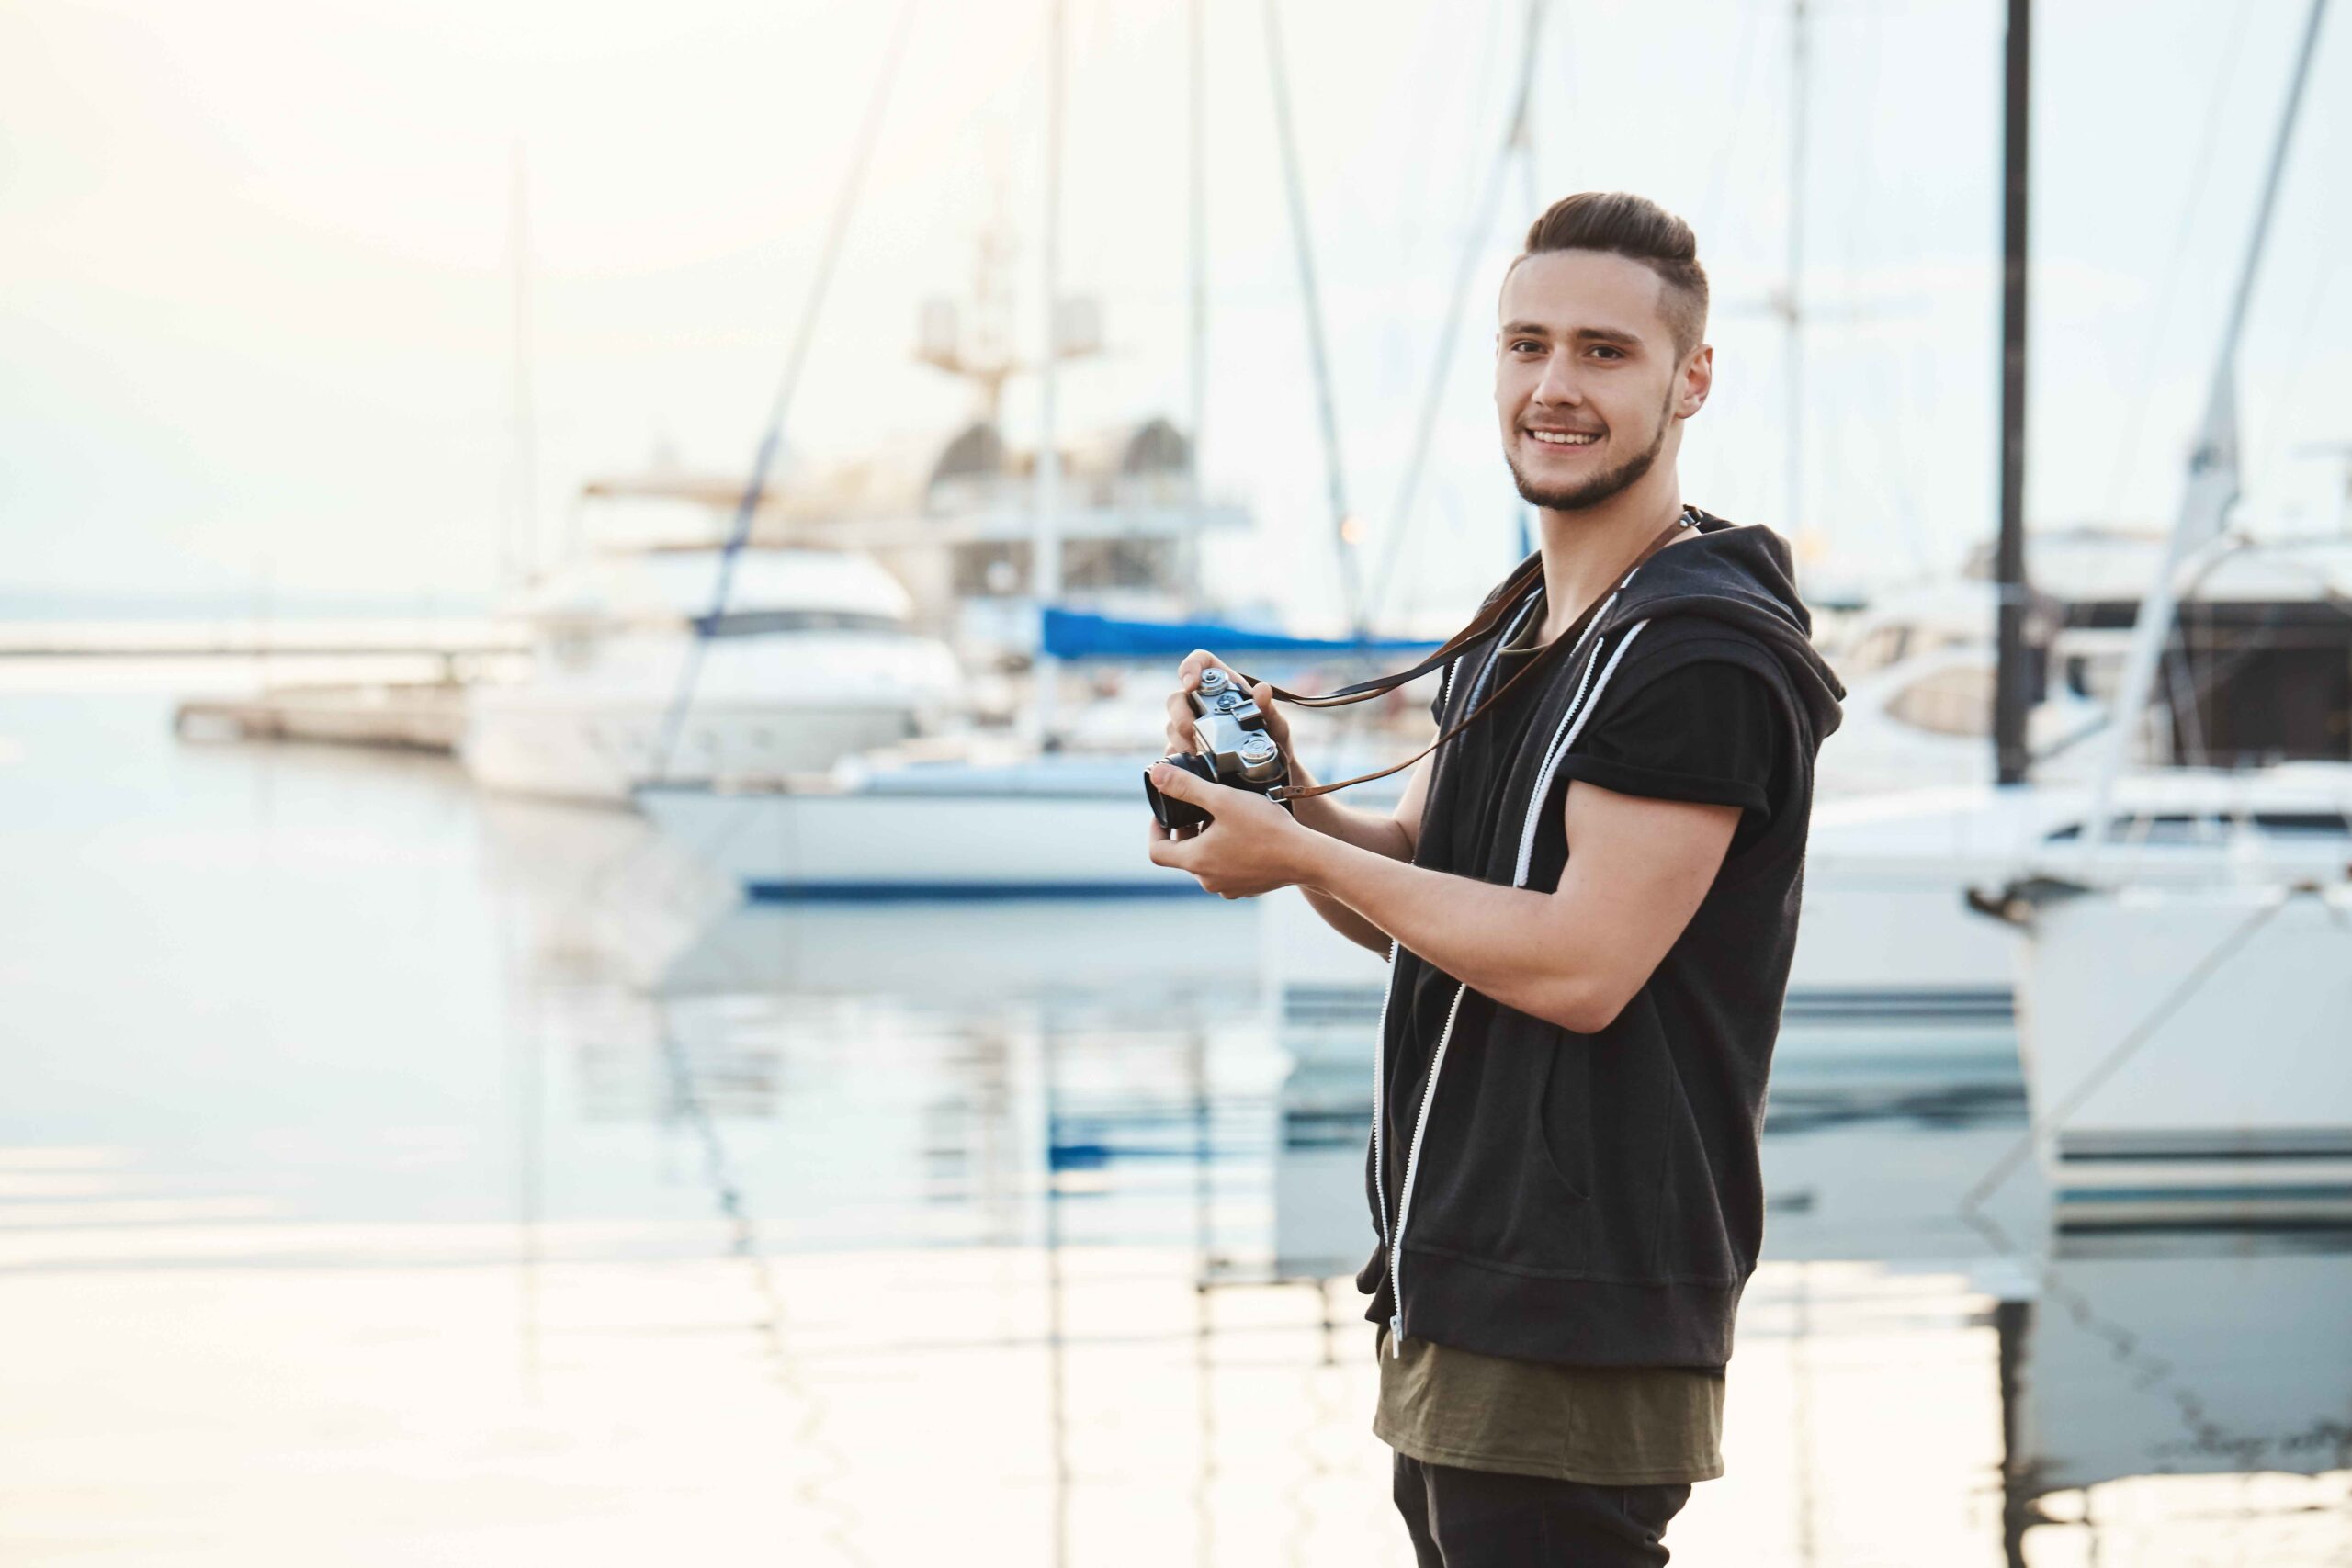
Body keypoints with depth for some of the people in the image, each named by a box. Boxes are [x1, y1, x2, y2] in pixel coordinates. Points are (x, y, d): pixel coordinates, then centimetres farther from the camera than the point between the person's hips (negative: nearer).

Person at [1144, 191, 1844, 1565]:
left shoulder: (1706, 651, -15)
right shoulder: (1518, 628, 17)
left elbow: (1581, 965, -22)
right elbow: (1422, 900, 19)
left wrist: (1301, 855, -14)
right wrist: (1288, 799, -2)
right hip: (1465, 1298, 10)